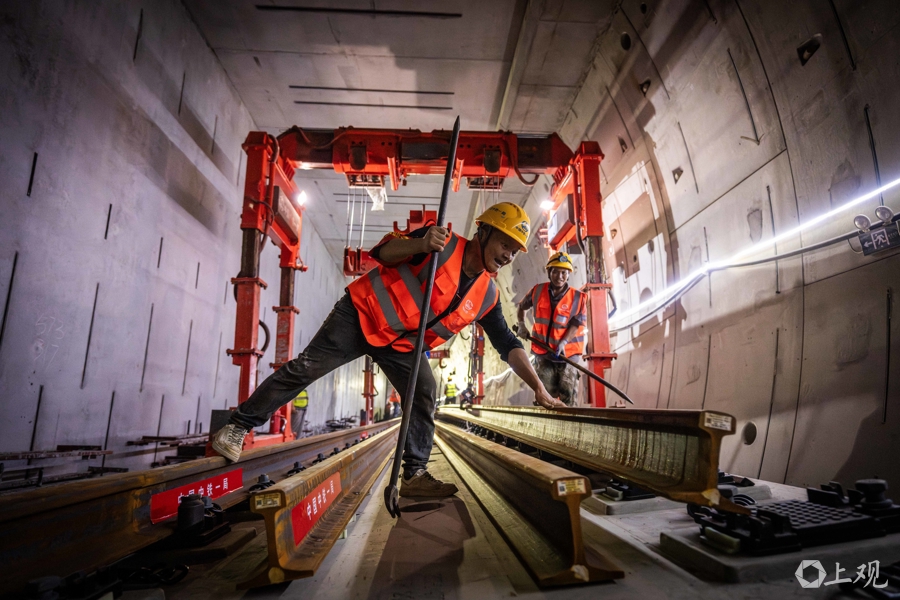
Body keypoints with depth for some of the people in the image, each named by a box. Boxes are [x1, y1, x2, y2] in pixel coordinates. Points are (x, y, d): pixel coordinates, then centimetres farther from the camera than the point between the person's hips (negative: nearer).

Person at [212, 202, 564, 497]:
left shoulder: (486, 296, -3)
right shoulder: (444, 245, -17)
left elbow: (508, 345, 0)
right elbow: (382, 252, -19)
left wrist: (539, 388, -5)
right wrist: (420, 245, -39)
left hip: (402, 344, 5)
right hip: (362, 314, -4)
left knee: (424, 394, -11)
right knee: (304, 368, -5)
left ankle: (415, 474, 2)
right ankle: (238, 427, 10)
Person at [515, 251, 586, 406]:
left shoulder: (577, 298, -7)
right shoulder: (538, 291, -1)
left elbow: (577, 323, -10)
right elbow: (522, 307, 17)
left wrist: (563, 342, -22)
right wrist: (521, 324, 4)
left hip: (567, 352, -1)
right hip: (543, 351, 1)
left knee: (567, 392, 1)